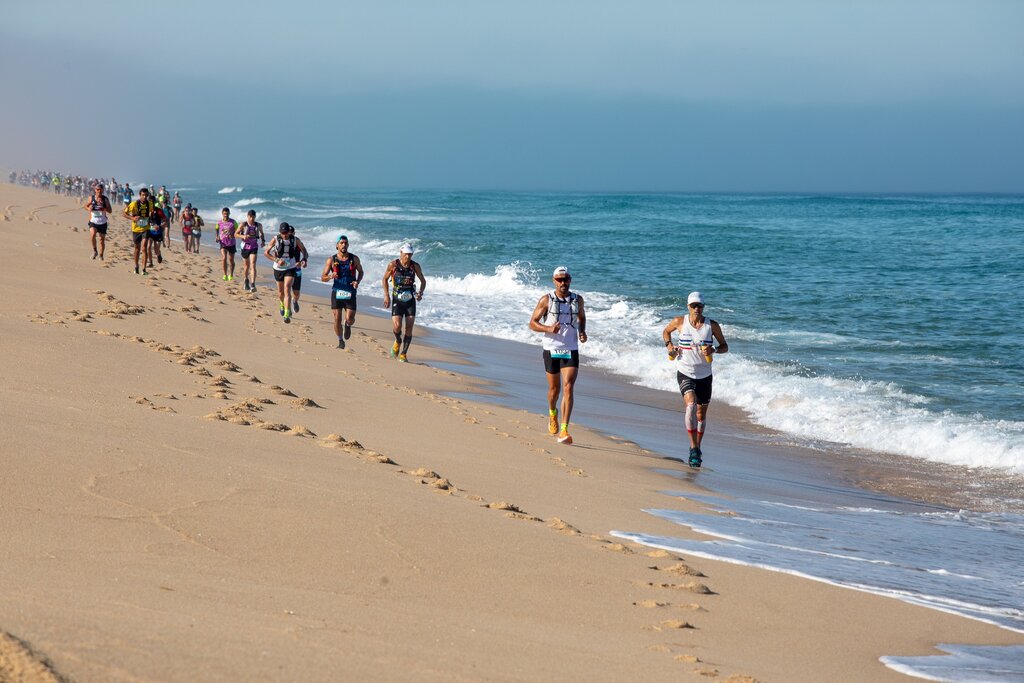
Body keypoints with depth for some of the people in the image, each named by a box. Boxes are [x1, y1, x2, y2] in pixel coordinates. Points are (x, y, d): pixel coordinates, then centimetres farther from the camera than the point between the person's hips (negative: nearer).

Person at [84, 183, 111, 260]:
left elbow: (110, 210, -2)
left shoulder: (105, 199, -1)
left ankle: (101, 255, 26)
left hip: (102, 222, 1)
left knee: (102, 239, 7)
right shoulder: (91, 198, 1)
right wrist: (88, 208, -9)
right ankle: (94, 250, -6)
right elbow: (85, 205, 14)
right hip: (93, 222, -1)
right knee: (93, 234, -26)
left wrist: (104, 208, -22)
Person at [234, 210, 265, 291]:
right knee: (246, 266, 15)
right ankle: (246, 280, 43)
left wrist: (263, 241, 3)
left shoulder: (259, 225, 1)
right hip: (245, 247, 0)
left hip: (254, 247, 0)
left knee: (253, 265, -16)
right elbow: (236, 234, -6)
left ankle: (253, 285, -24)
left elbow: (262, 233, 21)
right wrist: (243, 236, -25)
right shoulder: (243, 225, -7)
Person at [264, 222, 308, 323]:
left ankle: (287, 314, -21)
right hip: (278, 268, 2)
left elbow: (304, 250, 10)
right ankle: (282, 304, 51)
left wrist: (304, 260, -9)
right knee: (280, 292, 17)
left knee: (287, 290, -17)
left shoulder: (295, 240, -7)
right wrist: (277, 260, -19)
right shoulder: (276, 240, -10)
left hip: (291, 268, -2)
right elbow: (266, 253, -5)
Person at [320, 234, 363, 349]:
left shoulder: (354, 259, 2)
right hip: (337, 292, 0)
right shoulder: (332, 260, -2)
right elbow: (322, 278, 0)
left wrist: (357, 281, -3)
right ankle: (340, 341, 20)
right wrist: (330, 276, -23)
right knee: (337, 319, -2)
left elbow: (360, 271, 18)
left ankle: (348, 326, 28)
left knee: (350, 319, -10)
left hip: (350, 293, 0)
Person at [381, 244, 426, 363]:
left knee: (409, 328, -4)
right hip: (397, 300, -2)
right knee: (397, 327, -16)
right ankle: (398, 341, 19)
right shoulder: (393, 265, -7)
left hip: (410, 300, 2)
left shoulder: (415, 266, -2)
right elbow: (385, 279, 6)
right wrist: (386, 296, -2)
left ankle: (403, 354, 7)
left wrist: (420, 293, -6)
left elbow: (423, 280, 11)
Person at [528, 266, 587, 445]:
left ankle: (564, 430, -18)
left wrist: (582, 332, 3)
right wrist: (548, 328, -21)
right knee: (554, 388, 12)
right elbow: (532, 323, -2)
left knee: (568, 388, -14)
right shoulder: (546, 300, -4)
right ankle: (552, 413, 46)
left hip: (571, 351, 1)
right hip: (551, 350, -1)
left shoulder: (578, 300, 4)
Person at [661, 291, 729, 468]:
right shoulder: (679, 322, -5)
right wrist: (669, 345, -4)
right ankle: (693, 447, -23)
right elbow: (666, 331, 15)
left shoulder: (712, 325, -5)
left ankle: (697, 447, 35)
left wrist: (713, 349, -17)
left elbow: (725, 346, 5)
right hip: (685, 373, -2)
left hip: (704, 375, 2)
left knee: (701, 414, 13)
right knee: (691, 404, -27)